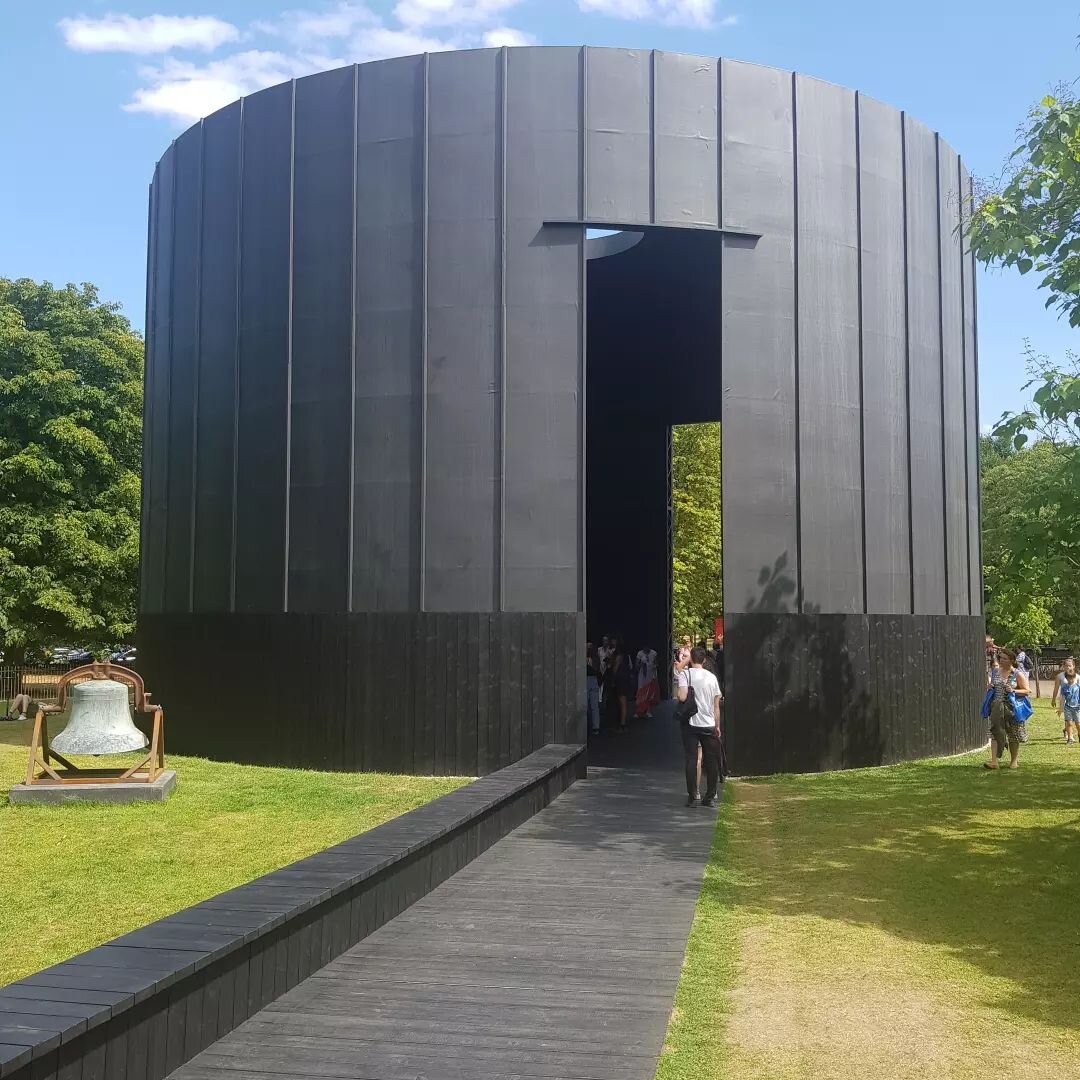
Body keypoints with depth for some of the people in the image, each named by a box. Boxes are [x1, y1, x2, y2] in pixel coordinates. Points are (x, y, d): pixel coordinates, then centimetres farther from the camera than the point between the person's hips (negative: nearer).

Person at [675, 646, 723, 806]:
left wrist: (676, 692, 3)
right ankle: (710, 797, 13)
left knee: (691, 759, 1)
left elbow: (682, 697, -19)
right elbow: (716, 705, 8)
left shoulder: (685, 674, -6)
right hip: (709, 725, 3)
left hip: (691, 723, -3)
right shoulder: (712, 677, 5)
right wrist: (717, 726, 15)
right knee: (711, 761, 9)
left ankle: (692, 796, -1)